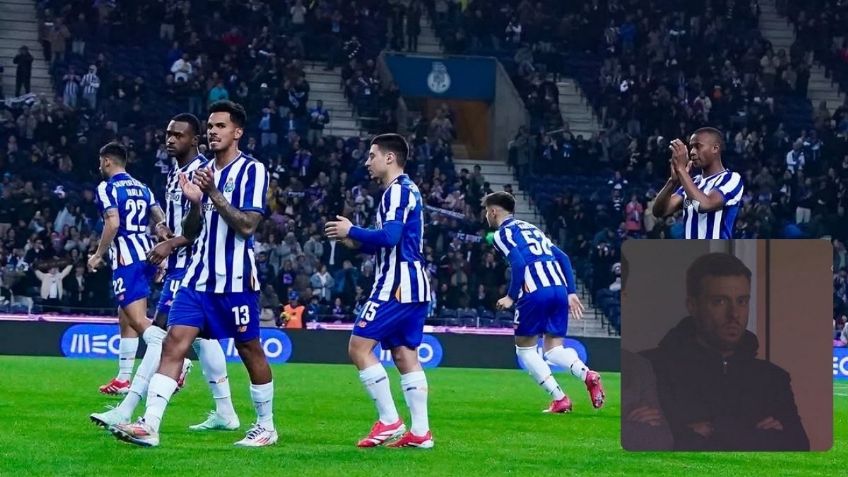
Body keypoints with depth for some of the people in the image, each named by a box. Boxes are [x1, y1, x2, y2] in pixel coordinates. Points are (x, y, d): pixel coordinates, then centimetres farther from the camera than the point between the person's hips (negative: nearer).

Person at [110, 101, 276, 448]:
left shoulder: (252, 170, -6)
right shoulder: (202, 172, 14)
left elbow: (247, 225, -16)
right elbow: (190, 234, 14)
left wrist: (213, 193, -22)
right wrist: (194, 203, -5)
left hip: (236, 279, -5)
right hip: (198, 276, 5)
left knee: (249, 350, 6)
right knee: (174, 342, -8)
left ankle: (266, 426, 22)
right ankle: (149, 426, -16)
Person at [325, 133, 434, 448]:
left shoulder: (397, 190, -11)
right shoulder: (408, 190, 20)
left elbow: (390, 236, -24)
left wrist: (351, 230, -11)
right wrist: (354, 243, 13)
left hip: (398, 285, -10)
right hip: (414, 285, 10)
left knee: (359, 346, -8)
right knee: (405, 355, 9)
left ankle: (390, 421, -9)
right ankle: (420, 431, 5)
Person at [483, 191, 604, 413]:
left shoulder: (502, 234, 5)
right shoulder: (530, 228, 27)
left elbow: (518, 263, -12)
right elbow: (563, 258, 20)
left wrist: (511, 297, -3)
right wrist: (571, 292, 19)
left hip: (535, 293, -7)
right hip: (559, 288, 7)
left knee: (524, 348, 10)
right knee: (553, 349, 12)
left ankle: (559, 398, -3)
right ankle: (587, 374, -19)